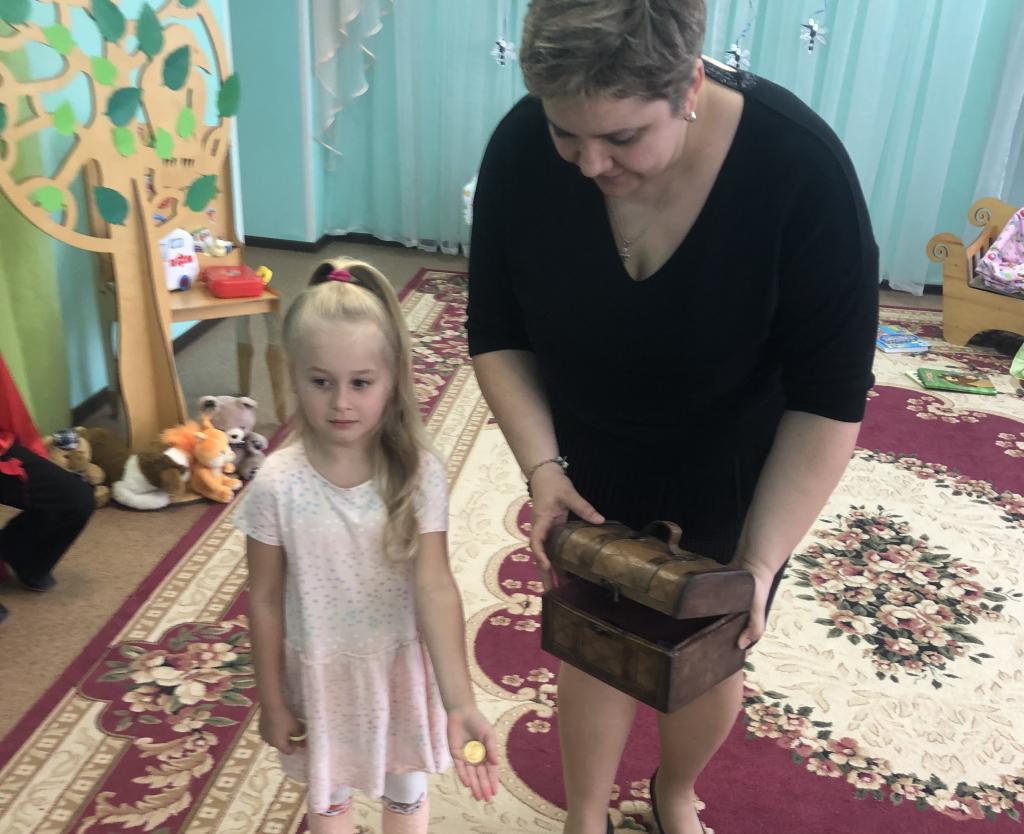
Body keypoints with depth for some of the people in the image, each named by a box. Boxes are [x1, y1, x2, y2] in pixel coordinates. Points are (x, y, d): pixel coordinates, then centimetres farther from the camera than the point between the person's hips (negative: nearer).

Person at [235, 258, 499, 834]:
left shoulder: (418, 474, -21)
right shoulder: (278, 485, -21)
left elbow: (435, 587, -26)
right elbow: (266, 600, -9)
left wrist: (459, 703, -35)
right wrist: (272, 701, -1)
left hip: (400, 662, 0)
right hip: (320, 670, 0)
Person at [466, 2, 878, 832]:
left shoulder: (799, 167, -31)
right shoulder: (520, 151, -23)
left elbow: (829, 397, -23)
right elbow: (497, 334, -10)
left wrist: (758, 562, -26)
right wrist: (542, 466, -22)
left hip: (735, 472, -1)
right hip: (591, 465, 1)